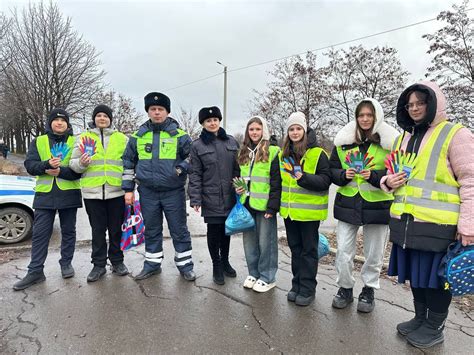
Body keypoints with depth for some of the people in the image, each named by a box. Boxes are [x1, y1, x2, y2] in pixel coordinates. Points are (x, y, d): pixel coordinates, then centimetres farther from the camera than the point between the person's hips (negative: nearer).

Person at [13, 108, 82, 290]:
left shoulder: (75, 142, 3)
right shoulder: (38, 141, 9)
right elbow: (29, 165, -1)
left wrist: (61, 171, -21)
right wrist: (47, 164, -20)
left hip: (69, 194, -1)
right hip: (45, 194, 1)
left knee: (68, 231, 10)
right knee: (40, 233, 3)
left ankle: (66, 263, 24)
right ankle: (35, 271, 11)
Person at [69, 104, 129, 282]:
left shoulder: (122, 138, 9)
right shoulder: (83, 138, 9)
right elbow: (73, 163, 8)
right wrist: (81, 163, -16)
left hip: (117, 191, 0)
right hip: (92, 192, 0)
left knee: (116, 229, 8)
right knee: (97, 230, 8)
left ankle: (117, 261, 23)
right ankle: (98, 264, 21)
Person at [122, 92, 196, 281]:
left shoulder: (179, 135, -2)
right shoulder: (138, 136, 5)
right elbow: (128, 162, 11)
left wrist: (180, 169, -12)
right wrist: (128, 189, 7)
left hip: (174, 191, -2)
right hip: (148, 193, 3)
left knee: (179, 230, 6)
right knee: (151, 231, 15)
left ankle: (185, 265, 21)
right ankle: (152, 264, 31)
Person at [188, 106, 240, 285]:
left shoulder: (231, 141, 6)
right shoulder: (197, 145, -1)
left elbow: (238, 168, 9)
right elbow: (195, 174, -3)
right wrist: (195, 199, -9)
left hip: (230, 196, 3)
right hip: (210, 198, -3)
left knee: (226, 229, 14)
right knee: (214, 230, 5)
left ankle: (225, 261, 35)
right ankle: (216, 265, 25)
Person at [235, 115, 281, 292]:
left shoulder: (272, 152, -5)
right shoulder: (243, 153, 14)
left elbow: (277, 181, -10)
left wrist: (272, 206, -14)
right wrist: (238, 188, 3)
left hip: (264, 205, -6)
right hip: (247, 204, 6)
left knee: (266, 242, 3)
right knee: (249, 241, 13)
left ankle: (267, 277, 19)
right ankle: (253, 273, 29)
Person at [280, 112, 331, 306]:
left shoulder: (317, 153, -9)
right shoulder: (284, 154, 10)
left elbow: (325, 180, -13)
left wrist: (304, 178, -27)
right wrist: (276, 204, 16)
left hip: (309, 211, -5)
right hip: (289, 210, 6)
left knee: (308, 250, 6)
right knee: (295, 248, 15)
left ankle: (307, 289, 18)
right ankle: (297, 285, 29)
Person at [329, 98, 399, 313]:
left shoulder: (390, 142, -2)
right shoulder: (343, 141, 5)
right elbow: (332, 170, 8)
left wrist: (373, 175, -20)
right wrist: (344, 174, -14)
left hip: (377, 205, -1)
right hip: (347, 204, 2)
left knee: (374, 254, 12)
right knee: (343, 251, 4)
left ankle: (368, 291, 32)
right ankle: (345, 288, 25)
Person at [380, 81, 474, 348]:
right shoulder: (403, 138, 15)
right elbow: (393, 174, 24)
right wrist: (388, 182, 0)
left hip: (437, 224, -6)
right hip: (406, 222, 6)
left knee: (437, 275, 7)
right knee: (416, 272, 18)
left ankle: (434, 328, 27)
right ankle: (420, 319, 37)